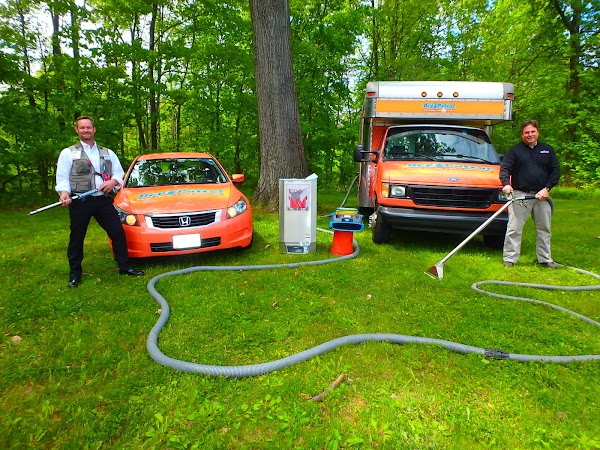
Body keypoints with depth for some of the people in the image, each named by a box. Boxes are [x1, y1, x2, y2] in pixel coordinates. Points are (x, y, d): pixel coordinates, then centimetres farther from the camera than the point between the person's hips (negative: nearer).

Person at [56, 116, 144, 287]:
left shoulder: (107, 153, 16)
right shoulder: (68, 153, 7)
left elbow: (119, 173, 11)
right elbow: (62, 177, 0)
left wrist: (113, 181, -12)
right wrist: (64, 193, -19)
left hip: (104, 200, 2)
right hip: (80, 202, -2)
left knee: (118, 233, 1)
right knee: (77, 238, 6)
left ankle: (124, 266, 14)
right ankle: (74, 273, 19)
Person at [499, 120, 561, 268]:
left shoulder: (547, 150, 12)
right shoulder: (515, 151, 3)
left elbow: (556, 171, 9)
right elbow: (504, 168, -6)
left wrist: (547, 188, -6)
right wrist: (506, 184, -26)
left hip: (542, 195, 4)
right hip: (519, 195, -4)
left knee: (544, 229, 12)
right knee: (514, 229, -6)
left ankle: (545, 259, 24)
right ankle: (509, 259, -1)